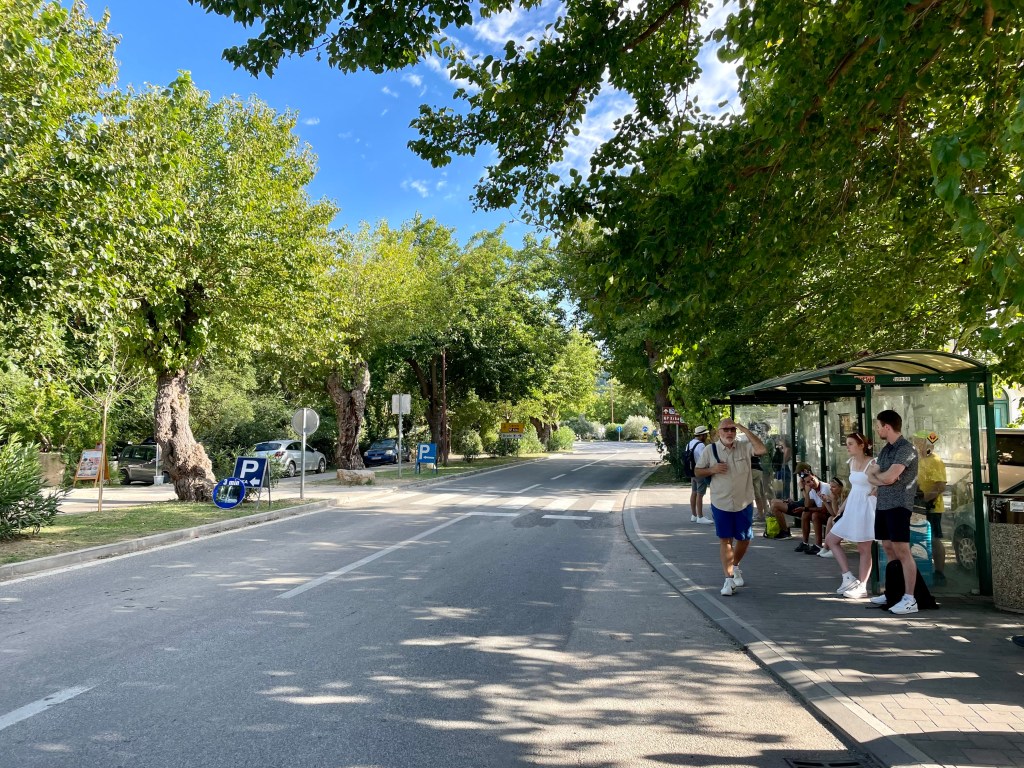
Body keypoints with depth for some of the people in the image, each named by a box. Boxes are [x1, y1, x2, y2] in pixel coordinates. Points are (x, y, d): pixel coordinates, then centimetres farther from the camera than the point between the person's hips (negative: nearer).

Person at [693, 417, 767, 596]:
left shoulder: (744, 447, -3)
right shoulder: (710, 450, -3)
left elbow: (761, 449, -22)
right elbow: (697, 471, 4)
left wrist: (745, 430, -21)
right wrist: (711, 469, -16)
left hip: (744, 503, 1)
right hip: (721, 504, -1)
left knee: (744, 539, 12)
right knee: (725, 540, -1)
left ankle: (735, 566, 39)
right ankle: (729, 579, 5)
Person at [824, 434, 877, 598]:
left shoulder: (872, 463, -14)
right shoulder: (852, 462, 10)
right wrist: (842, 506, 18)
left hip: (865, 508, -9)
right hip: (852, 508, 9)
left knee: (864, 549, 0)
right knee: (830, 539, 9)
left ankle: (861, 587, 9)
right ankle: (848, 577, 12)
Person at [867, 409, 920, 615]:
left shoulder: (905, 448, -13)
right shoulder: (885, 449, 15)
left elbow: (889, 478, -20)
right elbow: (871, 476, 12)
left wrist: (876, 474, 1)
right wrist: (881, 479, -9)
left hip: (898, 506, -9)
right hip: (882, 504, 9)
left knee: (902, 552, -9)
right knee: (888, 550, 12)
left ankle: (910, 600, -6)